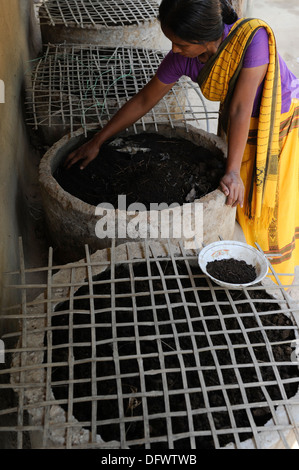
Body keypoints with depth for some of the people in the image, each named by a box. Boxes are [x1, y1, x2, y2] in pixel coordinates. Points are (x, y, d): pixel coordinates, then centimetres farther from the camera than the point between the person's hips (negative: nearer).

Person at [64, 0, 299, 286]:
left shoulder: (253, 37, -34)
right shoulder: (183, 57, -18)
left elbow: (240, 108, -33)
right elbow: (143, 101, -9)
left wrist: (233, 171, -30)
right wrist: (97, 142, -5)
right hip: (240, 130, 4)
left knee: (274, 211, 5)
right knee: (241, 207, 9)